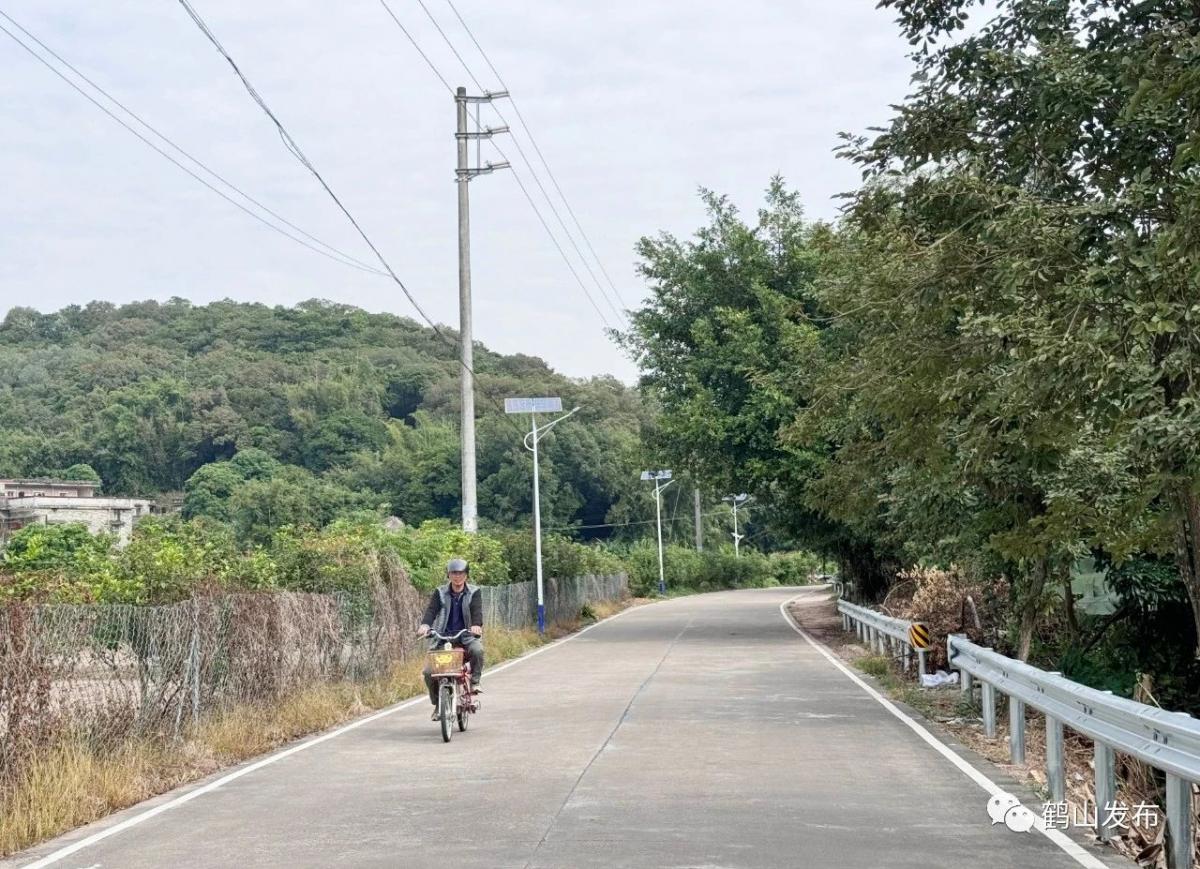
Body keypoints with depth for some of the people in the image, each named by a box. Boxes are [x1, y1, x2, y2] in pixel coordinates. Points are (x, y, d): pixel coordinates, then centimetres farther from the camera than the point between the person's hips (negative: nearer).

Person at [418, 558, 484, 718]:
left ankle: (475, 682, -14)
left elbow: (477, 610, -13)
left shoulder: (474, 592, 3)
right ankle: (437, 704, 6)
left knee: (477, 650, -35)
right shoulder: (440, 592, 5)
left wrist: (477, 625, -36)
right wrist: (425, 624, -31)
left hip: (467, 636, -1)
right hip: (442, 637, 1)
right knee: (429, 671, -14)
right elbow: (431, 610, -9)